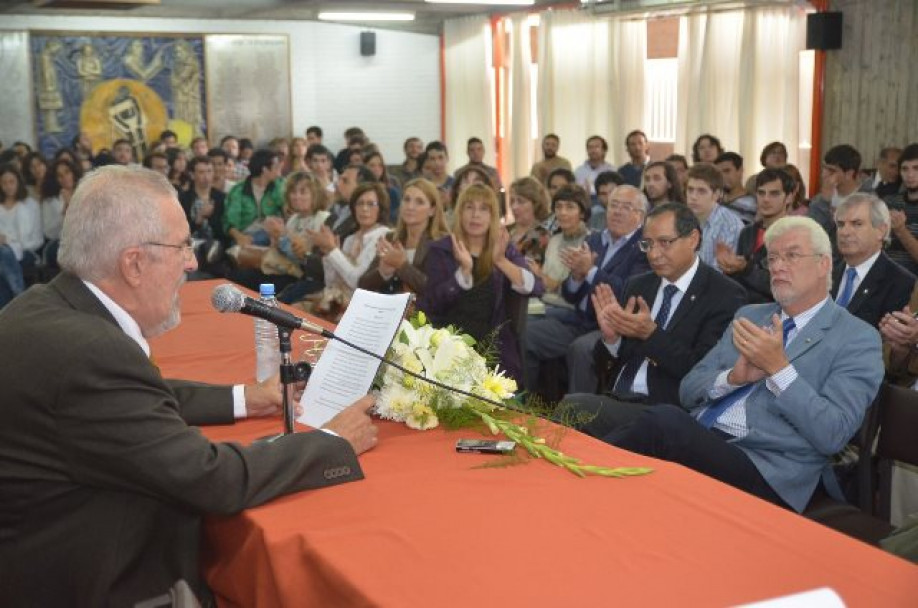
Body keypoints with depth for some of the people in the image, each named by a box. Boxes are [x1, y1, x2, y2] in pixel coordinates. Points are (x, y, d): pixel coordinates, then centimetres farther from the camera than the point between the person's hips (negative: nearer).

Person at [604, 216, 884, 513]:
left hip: (765, 473, -5)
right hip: (698, 442, 5)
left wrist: (778, 367, -15)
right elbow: (689, 391, 16)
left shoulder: (857, 339, 3)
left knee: (663, 421, -30)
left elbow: (832, 435, -9)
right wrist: (732, 377, -5)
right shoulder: (750, 315, 21)